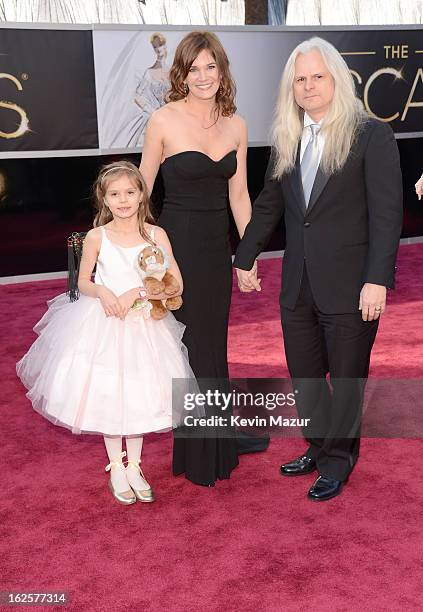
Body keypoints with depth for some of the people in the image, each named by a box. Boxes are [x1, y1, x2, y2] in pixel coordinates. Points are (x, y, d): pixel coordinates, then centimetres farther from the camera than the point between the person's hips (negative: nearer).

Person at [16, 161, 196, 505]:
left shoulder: (156, 234, -5)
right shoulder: (96, 237, -5)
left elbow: (175, 284, -8)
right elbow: (83, 282, 4)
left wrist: (137, 292, -20)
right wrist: (102, 291, -17)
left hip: (143, 325, 1)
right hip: (104, 324, 0)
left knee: (139, 397, 9)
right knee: (107, 396, 6)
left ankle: (134, 467, 28)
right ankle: (116, 468, 26)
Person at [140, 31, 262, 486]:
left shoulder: (235, 125, 5)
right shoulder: (164, 120, -9)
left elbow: (238, 195, 9)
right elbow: (141, 191, -4)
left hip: (216, 247, 5)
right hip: (176, 244, -5)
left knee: (213, 345, 15)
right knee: (188, 345, 5)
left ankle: (217, 448, 34)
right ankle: (197, 458, 24)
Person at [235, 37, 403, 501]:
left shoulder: (371, 135, -8)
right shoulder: (287, 141, 9)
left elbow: (387, 213, -12)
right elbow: (268, 205, 18)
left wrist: (377, 280, -18)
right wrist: (245, 257, 21)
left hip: (349, 285, -5)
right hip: (298, 285, 6)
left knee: (346, 378, 8)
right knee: (304, 377, 15)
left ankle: (337, 462, 26)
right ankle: (319, 448, 35)